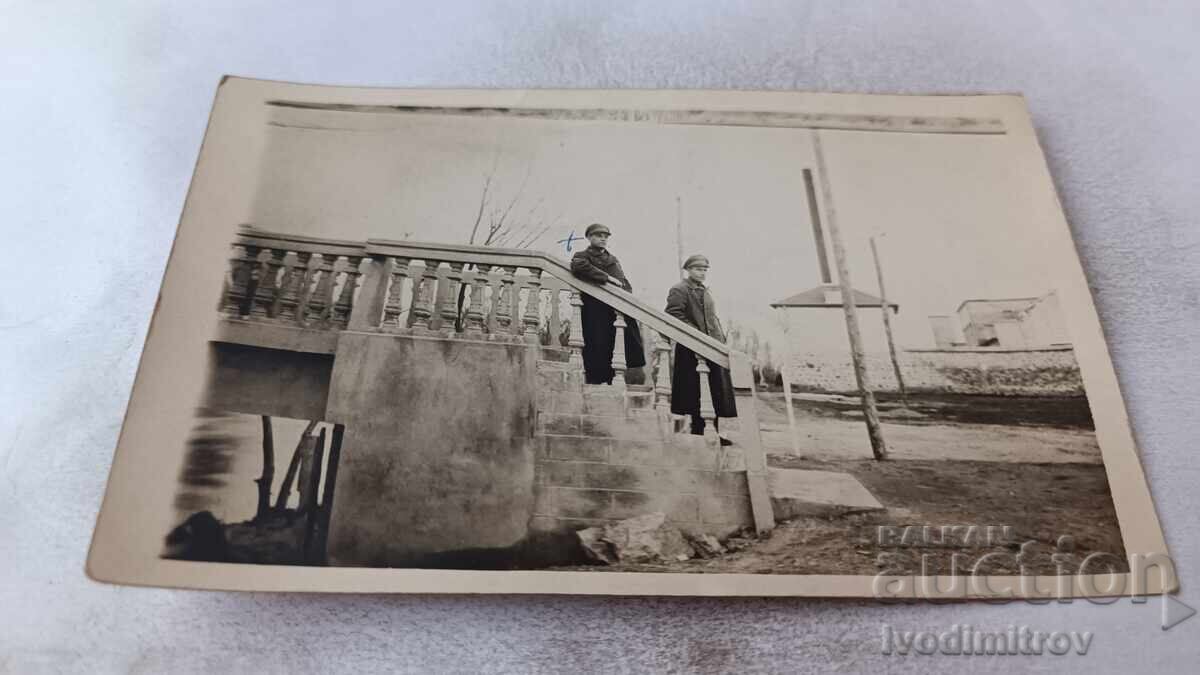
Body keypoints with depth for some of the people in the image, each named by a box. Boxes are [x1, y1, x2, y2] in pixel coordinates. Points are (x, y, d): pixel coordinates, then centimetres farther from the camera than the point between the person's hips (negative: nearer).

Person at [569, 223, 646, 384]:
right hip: (596, 312, -5)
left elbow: (626, 285, 23)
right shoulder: (582, 256, 10)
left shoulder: (613, 259, 28)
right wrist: (607, 278, -14)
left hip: (619, 310, 5)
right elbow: (578, 267, -16)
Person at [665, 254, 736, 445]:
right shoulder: (679, 290, -4)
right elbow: (674, 315, -16)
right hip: (692, 351, -8)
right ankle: (698, 432, 4)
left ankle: (714, 431, 15)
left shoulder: (706, 291, 23)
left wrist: (721, 338, 13)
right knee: (696, 393, -4)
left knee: (716, 393, 8)